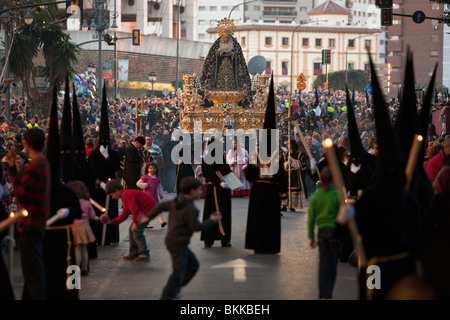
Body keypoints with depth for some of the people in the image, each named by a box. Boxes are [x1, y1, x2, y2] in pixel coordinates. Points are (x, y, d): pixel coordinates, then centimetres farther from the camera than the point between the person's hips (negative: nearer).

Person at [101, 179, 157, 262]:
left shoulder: (126, 195, -18)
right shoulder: (124, 196, 17)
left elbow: (134, 209, -26)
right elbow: (124, 215, 19)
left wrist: (135, 222, -18)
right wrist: (111, 222, 14)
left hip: (148, 209, -11)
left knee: (136, 230, -14)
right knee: (132, 229, 14)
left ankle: (144, 254, -9)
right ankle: (133, 254, 19)